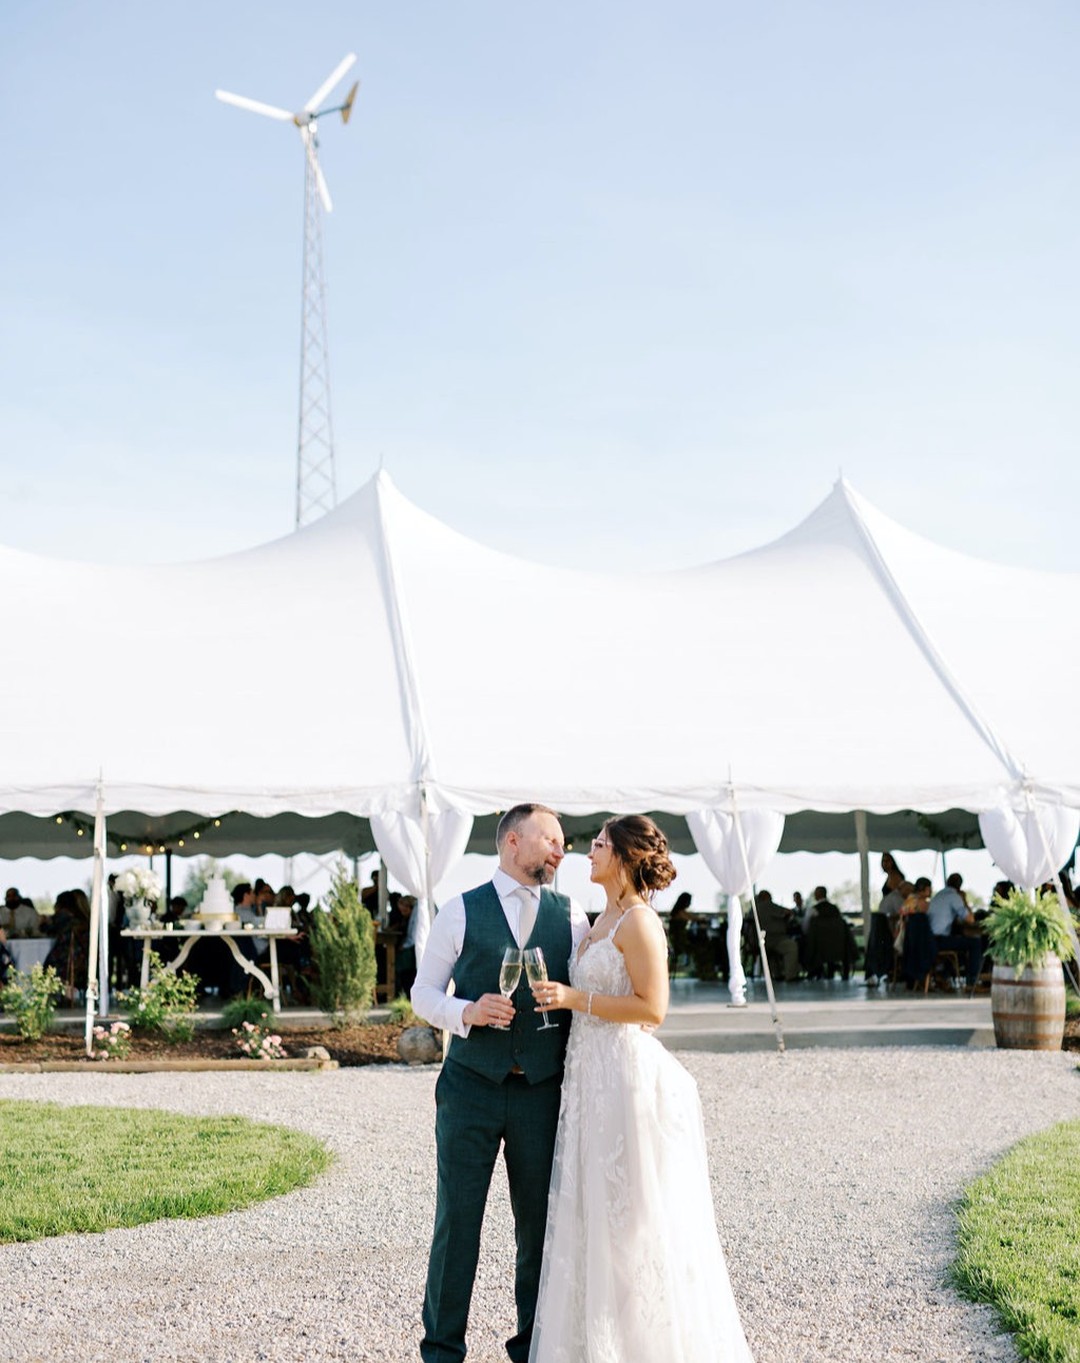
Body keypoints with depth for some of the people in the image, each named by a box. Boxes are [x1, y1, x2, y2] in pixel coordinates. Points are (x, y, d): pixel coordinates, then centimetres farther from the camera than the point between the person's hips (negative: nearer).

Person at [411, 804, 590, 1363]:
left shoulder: (571, 917, 7)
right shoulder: (460, 912, 1)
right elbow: (424, 992, 3)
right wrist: (467, 1012, -17)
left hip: (542, 1092, 2)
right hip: (470, 1088, -2)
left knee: (540, 1226, 8)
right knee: (456, 1224, 3)